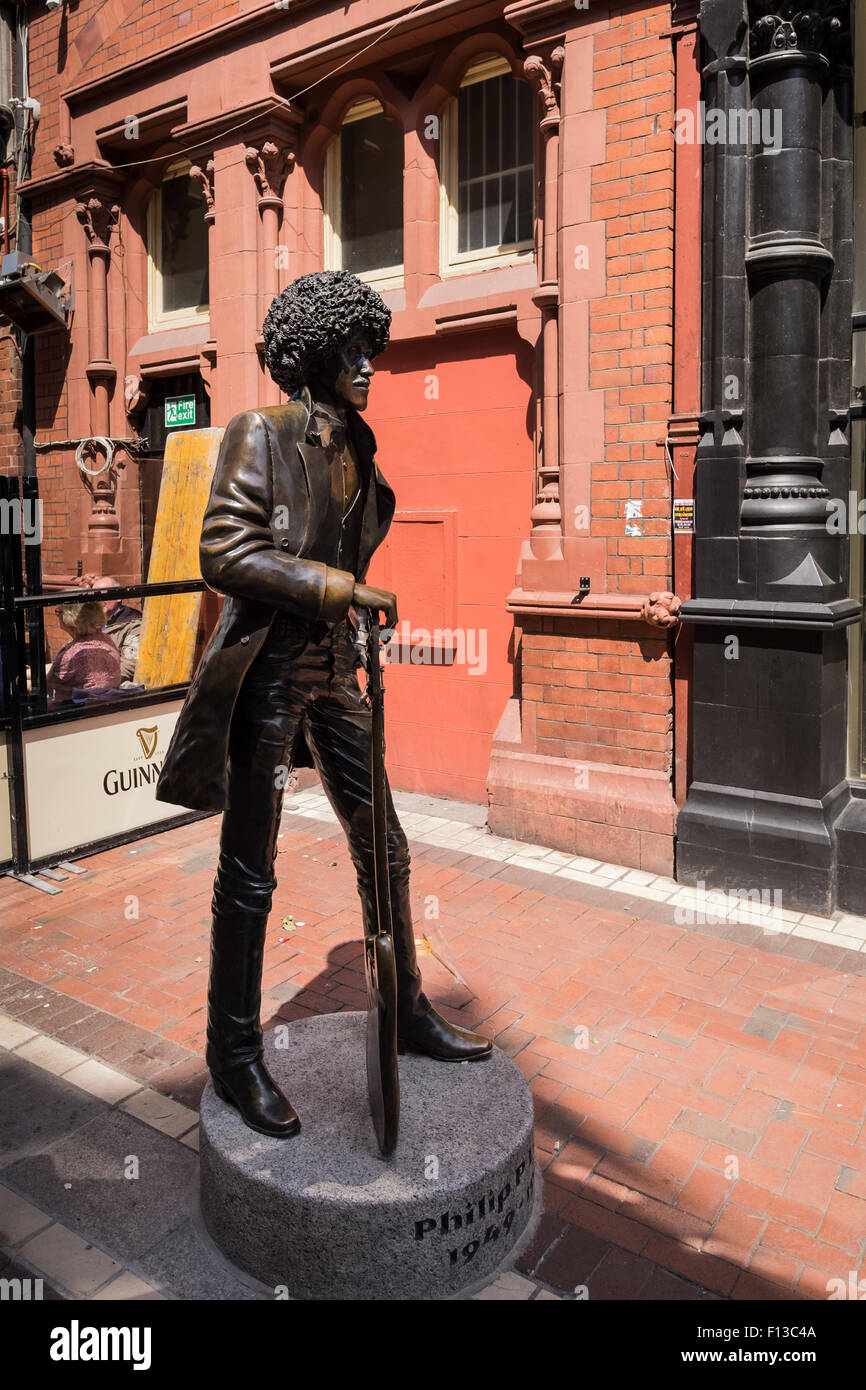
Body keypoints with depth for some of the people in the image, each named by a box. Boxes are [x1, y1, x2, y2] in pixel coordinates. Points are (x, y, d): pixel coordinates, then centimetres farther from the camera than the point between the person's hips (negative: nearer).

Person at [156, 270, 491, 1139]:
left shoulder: (356, 446, 11)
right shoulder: (261, 435, -10)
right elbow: (224, 554, -19)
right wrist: (347, 592, -22)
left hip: (332, 667, 7)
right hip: (267, 670, -7)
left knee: (383, 849, 13)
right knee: (249, 877, 3)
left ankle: (408, 1013, 31)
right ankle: (234, 1056, 22)